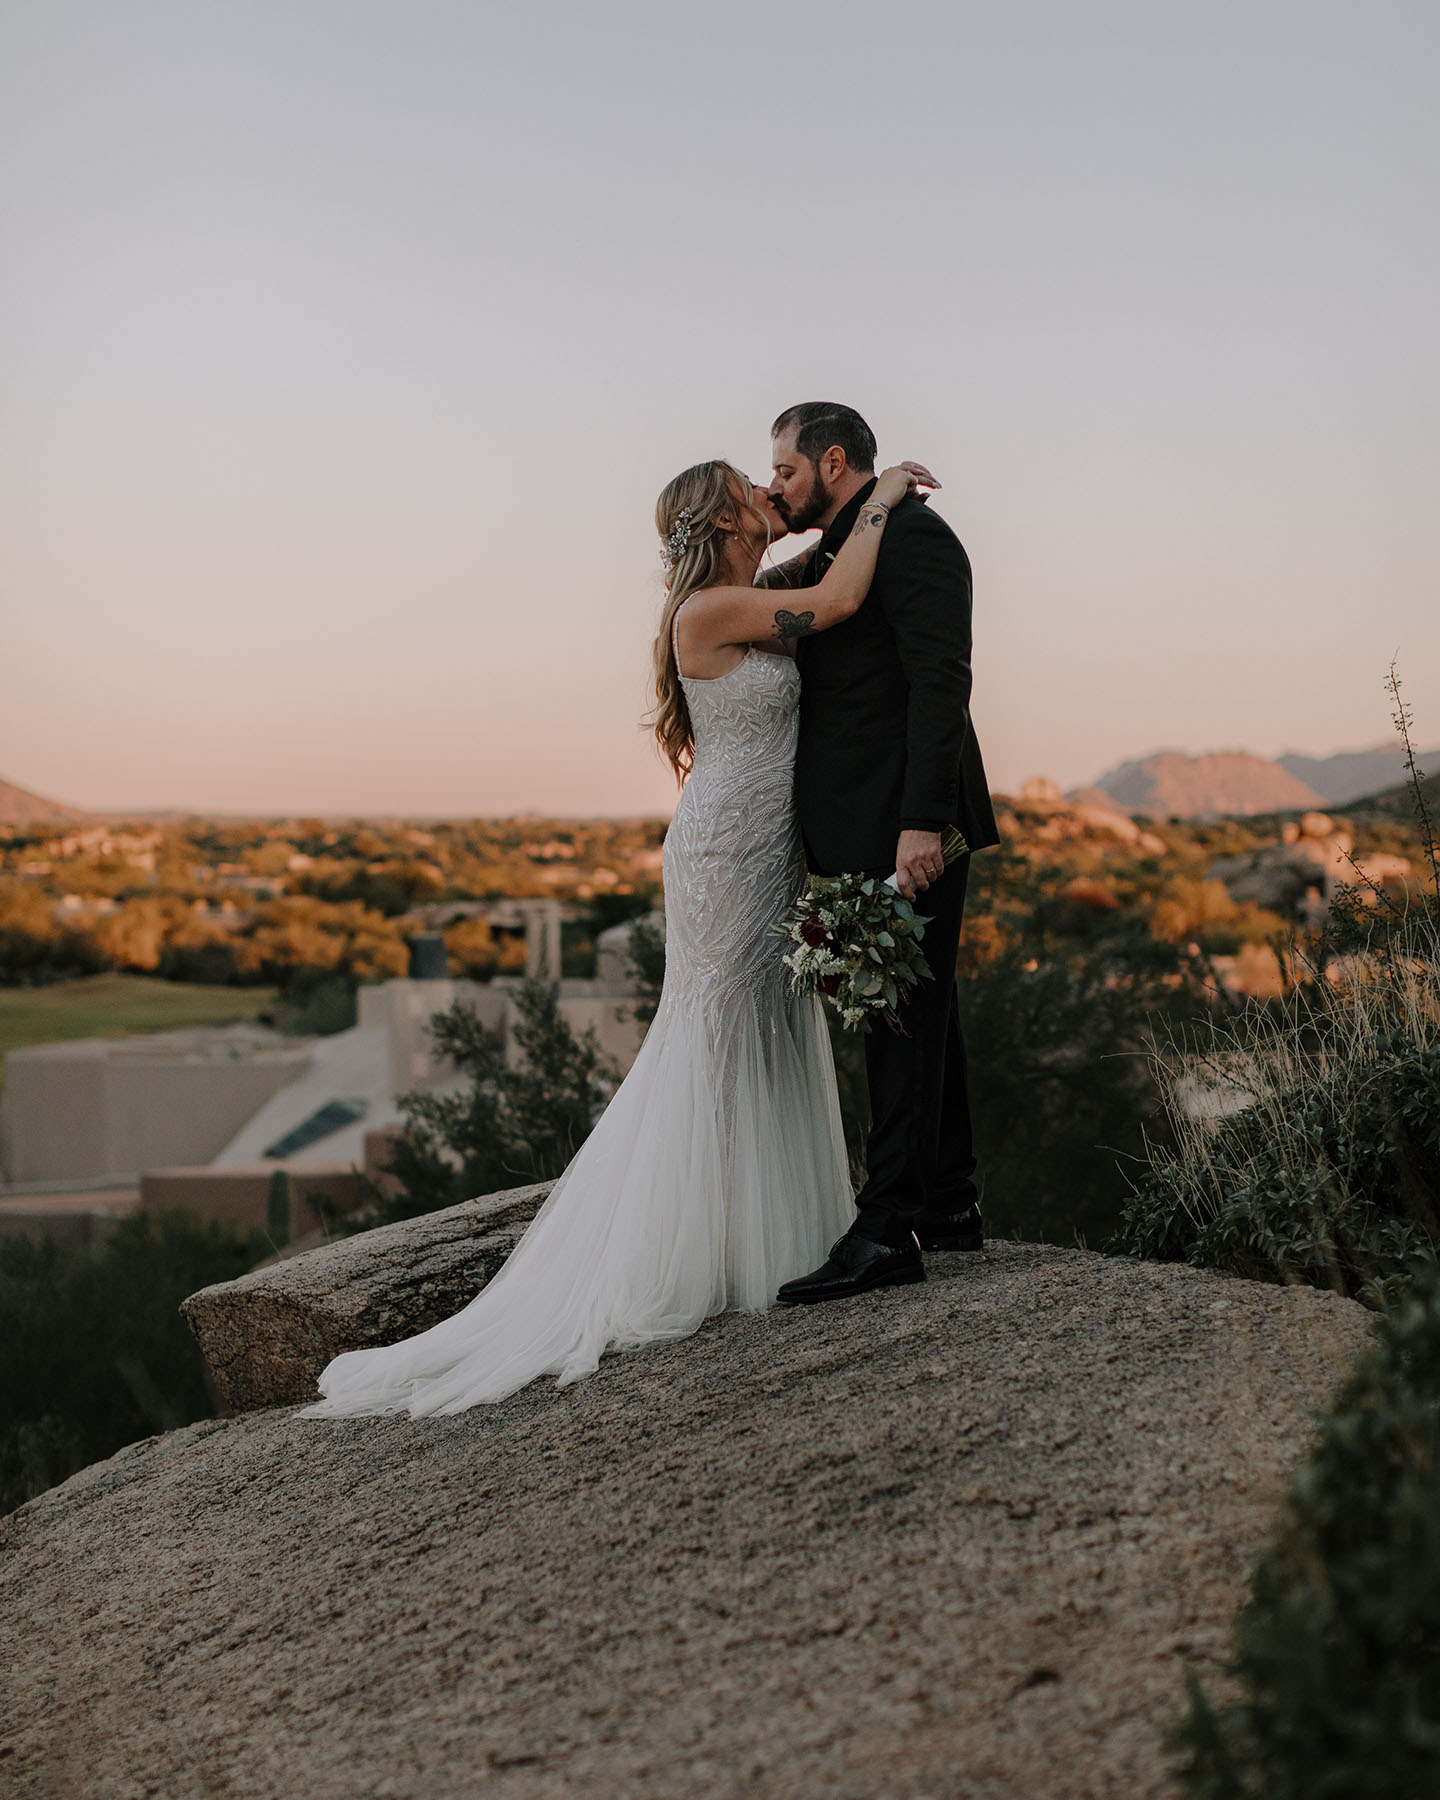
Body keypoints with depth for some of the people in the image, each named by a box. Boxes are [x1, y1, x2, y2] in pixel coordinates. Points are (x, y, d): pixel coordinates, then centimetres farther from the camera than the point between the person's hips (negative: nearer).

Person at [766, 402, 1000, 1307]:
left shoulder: (912, 533, -10)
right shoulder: (827, 559, 21)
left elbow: (940, 682, -19)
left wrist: (922, 821, -25)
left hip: (907, 826, -10)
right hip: (867, 827, 10)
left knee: (906, 1017, -9)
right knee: (919, 1012, 14)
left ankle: (889, 1230, -10)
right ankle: (948, 1205, 22)